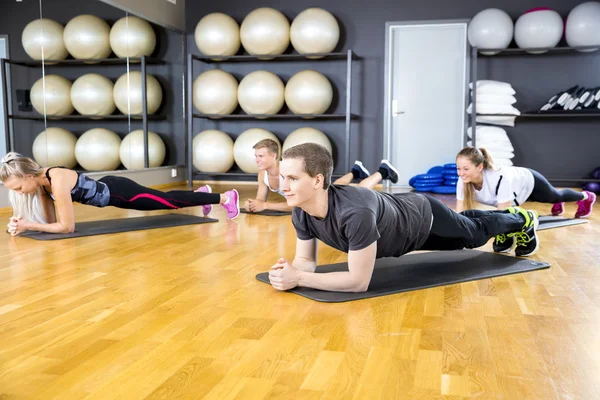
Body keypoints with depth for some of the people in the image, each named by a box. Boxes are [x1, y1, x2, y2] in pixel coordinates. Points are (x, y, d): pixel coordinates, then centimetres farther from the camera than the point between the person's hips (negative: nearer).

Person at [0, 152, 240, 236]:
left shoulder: (57, 181, -34)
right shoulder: (40, 180, -8)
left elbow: (66, 227, -31)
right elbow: (51, 220, -1)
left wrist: (29, 226, -29)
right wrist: (21, 223, -17)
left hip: (119, 192, -7)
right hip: (107, 189, 7)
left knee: (171, 202, 6)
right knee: (166, 199, 26)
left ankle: (226, 197, 22)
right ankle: (203, 192, 50)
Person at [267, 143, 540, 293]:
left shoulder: (355, 211, -50)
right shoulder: (301, 212, -28)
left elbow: (359, 281, -46)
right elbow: (306, 260, -16)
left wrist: (298, 279, -51)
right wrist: (289, 270, -39)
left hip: (423, 218, -6)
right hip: (398, 214, 6)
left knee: (476, 233, 26)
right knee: (467, 227, 34)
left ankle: (522, 221, 58)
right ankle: (508, 214, 64)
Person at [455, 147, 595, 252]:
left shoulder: (500, 178, -49)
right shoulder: (463, 181, -35)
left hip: (529, 182, -4)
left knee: (555, 196, 30)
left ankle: (586, 197, 64)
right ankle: (559, 204, 73)